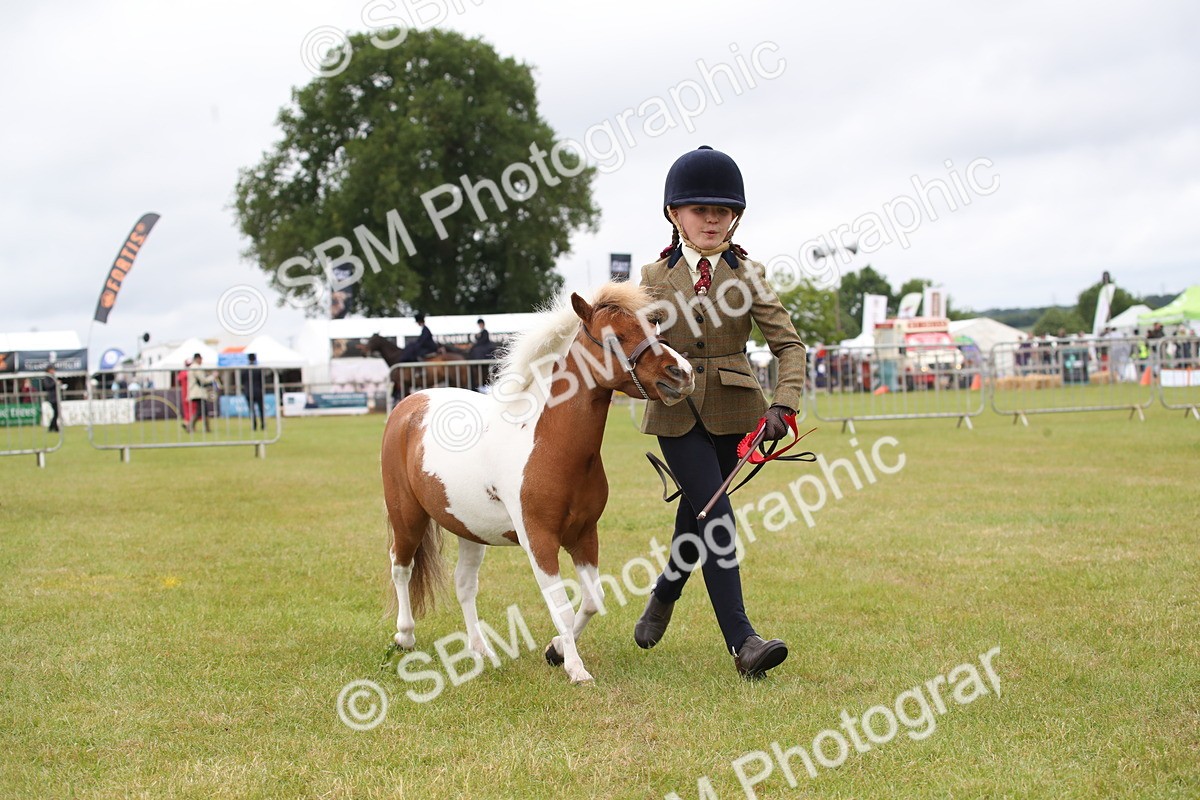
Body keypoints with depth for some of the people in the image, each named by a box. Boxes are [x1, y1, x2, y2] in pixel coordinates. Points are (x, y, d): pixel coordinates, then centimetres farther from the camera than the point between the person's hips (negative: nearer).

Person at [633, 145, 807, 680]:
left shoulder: (748, 275, -1)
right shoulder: (655, 278, 2)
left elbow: (789, 343, -7)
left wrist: (783, 405, -21)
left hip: (732, 412, 1)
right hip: (676, 412, -1)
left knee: (696, 511, 15)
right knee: (716, 515, -14)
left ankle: (663, 599, 42)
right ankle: (741, 641, -19)